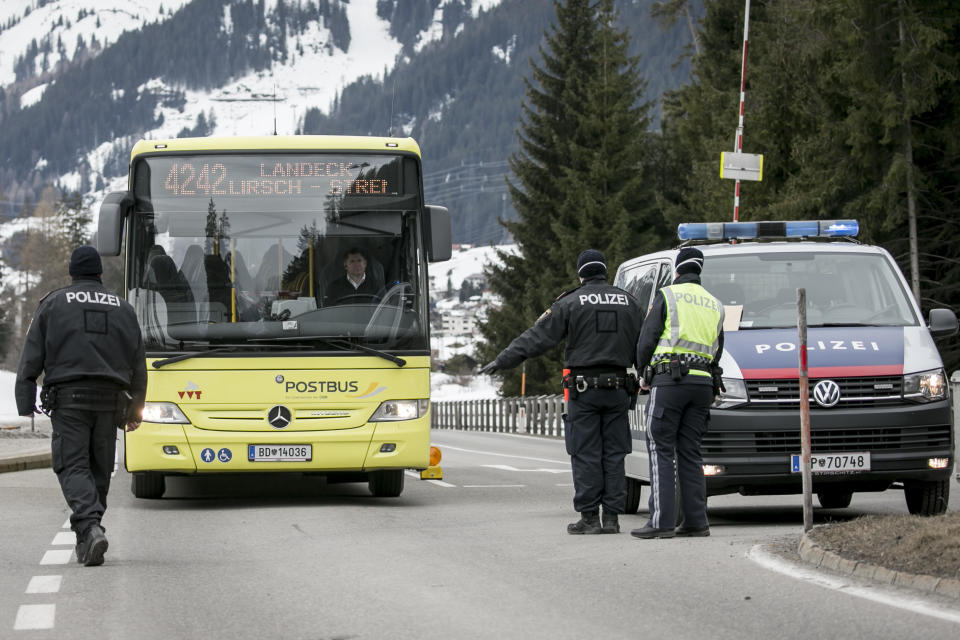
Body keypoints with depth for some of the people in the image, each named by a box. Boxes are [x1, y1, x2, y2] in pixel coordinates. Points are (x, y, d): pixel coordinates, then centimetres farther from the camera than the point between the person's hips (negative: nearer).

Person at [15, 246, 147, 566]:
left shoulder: (53, 303, 5)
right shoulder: (123, 308, 14)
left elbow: (32, 357, 0)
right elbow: (138, 364, 15)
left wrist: (25, 401, 2)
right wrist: (135, 408, 21)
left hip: (68, 398, -3)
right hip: (109, 398, 3)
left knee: (73, 466, -7)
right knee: (99, 469, 10)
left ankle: (90, 527, -30)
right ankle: (86, 544, 13)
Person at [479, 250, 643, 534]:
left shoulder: (571, 303, -3)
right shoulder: (627, 302, 9)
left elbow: (538, 337, -6)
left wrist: (502, 361, -4)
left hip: (583, 388, -4)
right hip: (618, 388, 4)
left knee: (585, 454, -1)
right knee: (614, 454, 6)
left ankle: (589, 517, -2)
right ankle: (611, 517, 4)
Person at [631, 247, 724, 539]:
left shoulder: (668, 296, 1)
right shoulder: (714, 305, 19)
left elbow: (646, 340, -2)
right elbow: (717, 353, 20)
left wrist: (646, 374, 13)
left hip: (669, 382, -6)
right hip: (703, 383, 6)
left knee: (661, 452, -5)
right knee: (690, 453, 9)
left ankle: (661, 521, -13)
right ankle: (696, 521, 4)